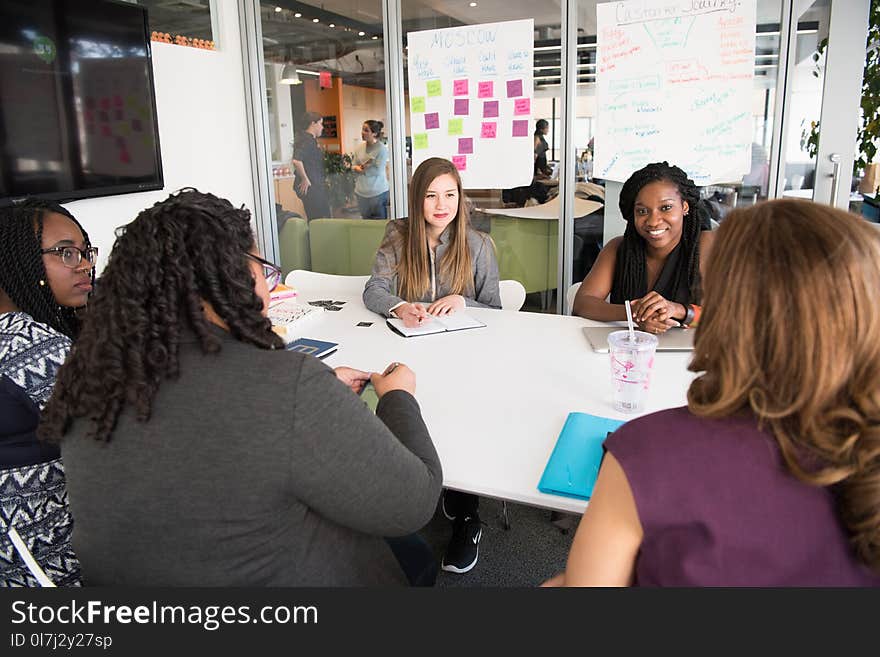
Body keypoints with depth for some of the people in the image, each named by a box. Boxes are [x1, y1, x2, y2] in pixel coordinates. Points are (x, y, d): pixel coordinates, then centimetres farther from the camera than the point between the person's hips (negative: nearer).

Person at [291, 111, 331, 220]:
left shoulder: (311, 139, 15)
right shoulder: (307, 140, -17)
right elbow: (296, 161, -31)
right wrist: (305, 179, -22)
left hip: (316, 186, 10)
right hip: (310, 187, -10)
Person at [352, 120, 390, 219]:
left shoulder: (382, 149, -10)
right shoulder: (359, 148, 8)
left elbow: (378, 171, -16)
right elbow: (353, 166, 11)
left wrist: (362, 169, -7)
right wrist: (358, 168, -12)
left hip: (378, 192, -6)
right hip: (362, 192, 6)